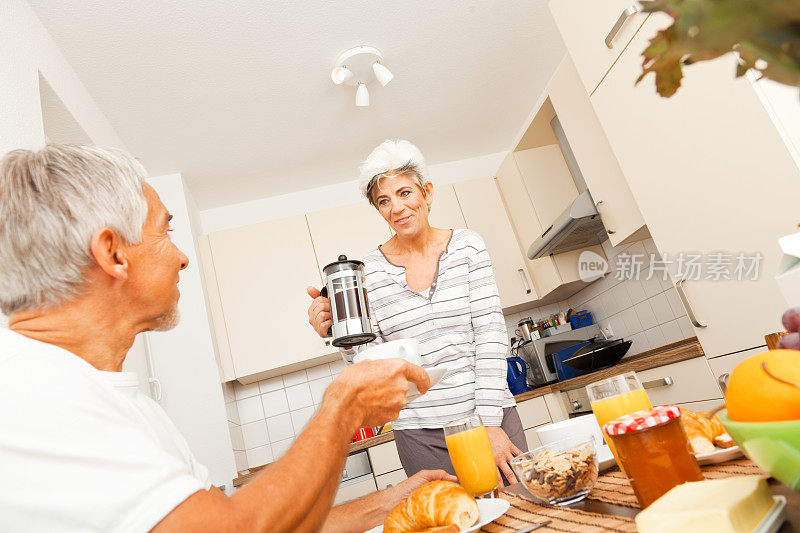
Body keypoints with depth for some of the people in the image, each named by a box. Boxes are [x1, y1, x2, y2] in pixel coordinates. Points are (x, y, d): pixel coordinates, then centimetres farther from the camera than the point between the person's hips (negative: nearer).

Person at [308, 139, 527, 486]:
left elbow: (490, 334, -6)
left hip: (492, 416, 1)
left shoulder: (467, 246, -1)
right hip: (420, 433, 0)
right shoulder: (369, 271, -3)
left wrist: (491, 422, -11)